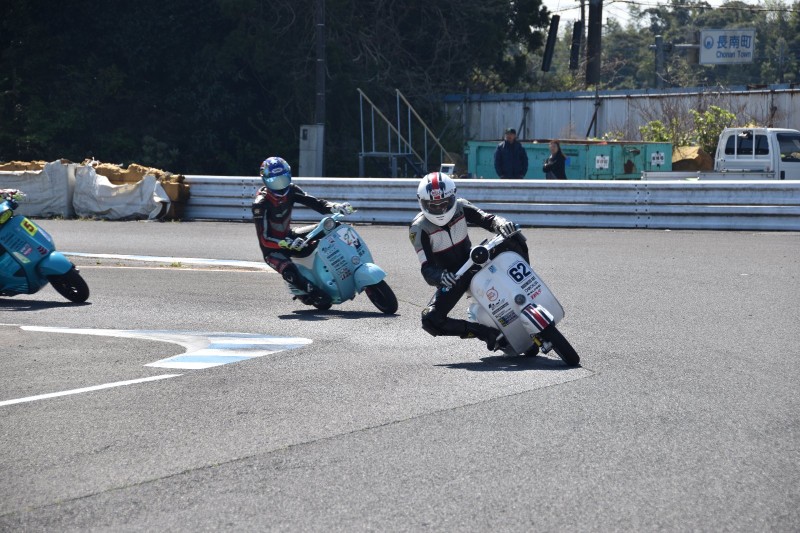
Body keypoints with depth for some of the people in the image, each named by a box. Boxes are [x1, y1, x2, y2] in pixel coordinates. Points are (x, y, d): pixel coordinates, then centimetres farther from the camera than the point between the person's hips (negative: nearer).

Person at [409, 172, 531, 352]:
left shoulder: (460, 207, -7)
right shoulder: (419, 227, -18)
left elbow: (486, 219, -19)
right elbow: (427, 268, -23)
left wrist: (501, 223, -44)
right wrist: (440, 277, -47)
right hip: (451, 277, -2)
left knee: (514, 240, -18)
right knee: (430, 320, -28)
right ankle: (487, 334, -17)